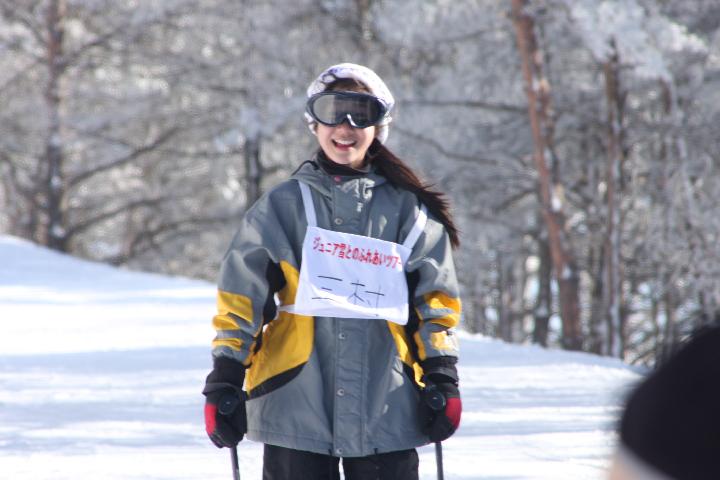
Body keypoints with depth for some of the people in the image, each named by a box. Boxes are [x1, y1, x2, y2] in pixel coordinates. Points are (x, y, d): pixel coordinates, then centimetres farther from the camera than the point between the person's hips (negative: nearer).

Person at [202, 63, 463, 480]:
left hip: (387, 410, 1)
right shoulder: (283, 207, 7)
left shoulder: (408, 211, 10)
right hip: (296, 408, -1)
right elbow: (241, 297, 5)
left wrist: (442, 380, 2)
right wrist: (224, 382, -1)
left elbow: (434, 302, 12)